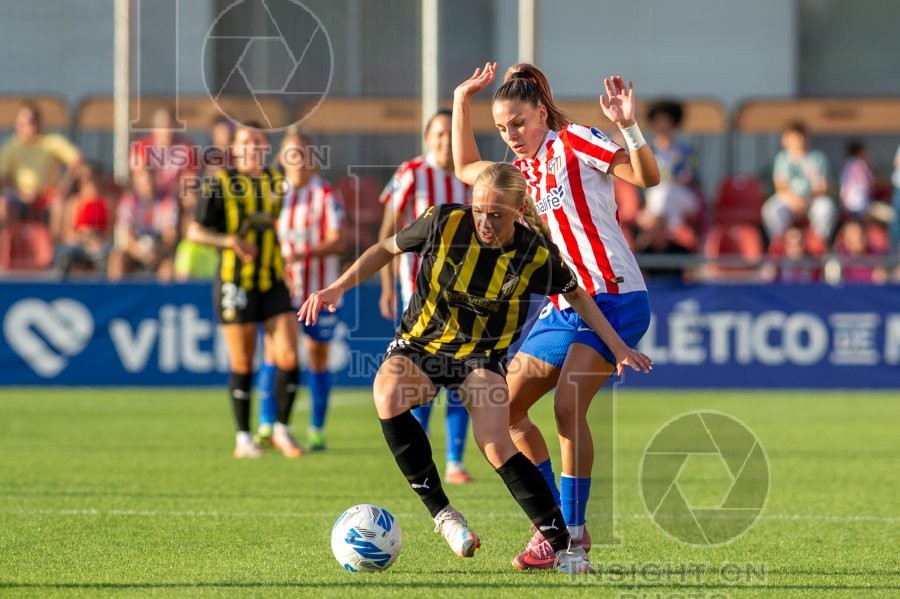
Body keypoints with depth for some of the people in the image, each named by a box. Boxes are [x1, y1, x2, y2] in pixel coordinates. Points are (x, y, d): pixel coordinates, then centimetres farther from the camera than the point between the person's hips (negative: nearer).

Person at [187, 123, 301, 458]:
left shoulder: (277, 183, 9)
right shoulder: (220, 185, -4)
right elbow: (195, 232, -5)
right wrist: (230, 241, -18)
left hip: (273, 283, 4)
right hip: (235, 286, -4)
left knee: (289, 358, -6)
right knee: (242, 365, 0)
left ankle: (282, 429, 9)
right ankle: (243, 438, 12)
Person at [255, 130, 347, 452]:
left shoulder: (327, 194, -3)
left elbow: (338, 242, -10)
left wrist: (305, 253, -25)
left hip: (319, 289, -2)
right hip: (283, 286, 2)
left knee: (317, 357, 2)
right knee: (274, 353, -6)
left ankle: (317, 431, 8)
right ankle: (266, 426, -4)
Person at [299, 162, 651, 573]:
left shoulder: (537, 254, -15)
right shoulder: (444, 223, -18)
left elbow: (576, 295, 6)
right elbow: (388, 249, 0)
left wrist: (617, 346, 2)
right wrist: (338, 288, -8)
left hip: (482, 355, 0)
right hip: (419, 343, 1)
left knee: (496, 446, -22)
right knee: (387, 396, -32)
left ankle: (562, 544, -11)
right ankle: (440, 511, -19)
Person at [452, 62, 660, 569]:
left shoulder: (575, 143, -6)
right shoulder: (525, 168, 17)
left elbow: (648, 176, -17)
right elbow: (467, 168, 33)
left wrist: (628, 125, -32)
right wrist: (463, 101, 26)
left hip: (613, 299, -9)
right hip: (564, 308, 9)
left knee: (568, 406, -22)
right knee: (504, 407, 7)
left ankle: (572, 530, -13)